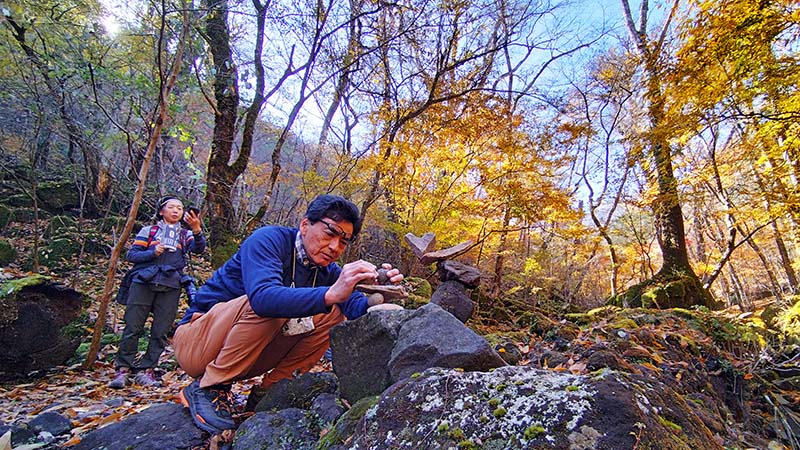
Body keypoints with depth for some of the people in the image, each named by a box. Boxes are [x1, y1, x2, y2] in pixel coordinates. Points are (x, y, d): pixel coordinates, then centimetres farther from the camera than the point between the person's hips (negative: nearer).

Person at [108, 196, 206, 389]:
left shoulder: (185, 234, 14)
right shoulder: (148, 231, 13)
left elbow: (199, 248, -7)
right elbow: (131, 255, 7)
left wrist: (197, 230, -27)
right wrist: (153, 252, -12)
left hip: (170, 288, 1)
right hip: (143, 284, -1)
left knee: (160, 332, 1)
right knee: (133, 328, -1)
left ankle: (146, 370, 11)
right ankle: (123, 369, 10)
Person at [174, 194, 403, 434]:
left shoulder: (328, 270, -1)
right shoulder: (268, 240, -21)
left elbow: (357, 308, -15)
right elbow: (262, 297, -40)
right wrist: (330, 294, -50)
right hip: (195, 342, -5)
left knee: (332, 316, -8)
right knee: (269, 306, -33)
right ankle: (207, 389, -13)